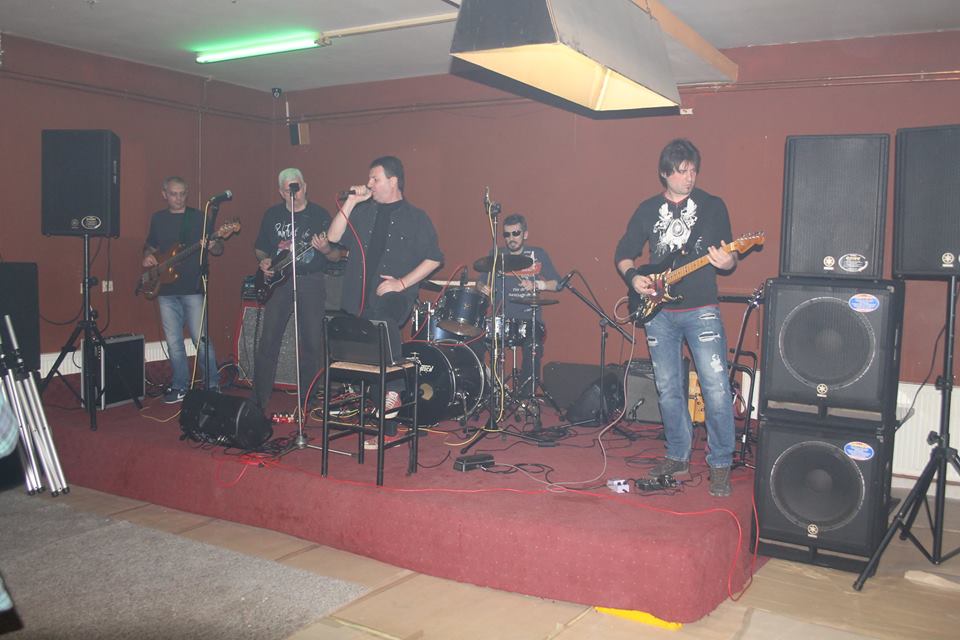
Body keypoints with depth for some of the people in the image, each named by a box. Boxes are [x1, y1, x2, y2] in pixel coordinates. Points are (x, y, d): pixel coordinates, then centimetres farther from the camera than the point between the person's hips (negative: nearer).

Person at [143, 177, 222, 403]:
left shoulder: (199, 217, 1)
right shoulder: (157, 219, 13)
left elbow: (219, 249, 1)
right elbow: (150, 245, 26)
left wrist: (213, 246, -22)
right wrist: (148, 256, 5)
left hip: (193, 289, -4)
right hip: (166, 290, 4)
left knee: (201, 339, -6)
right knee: (173, 342, 7)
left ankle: (212, 385, 6)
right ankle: (180, 387, 18)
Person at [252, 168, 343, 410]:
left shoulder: (320, 215, 1)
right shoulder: (272, 215, 9)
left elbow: (337, 256, 0)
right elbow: (260, 248, 19)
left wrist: (326, 250, -21)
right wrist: (264, 261, -1)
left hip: (311, 282, -2)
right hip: (278, 281, 2)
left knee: (312, 342, -1)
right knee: (268, 341, -1)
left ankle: (307, 400, 12)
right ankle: (259, 400, 9)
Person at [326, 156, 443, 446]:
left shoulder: (415, 217, 2)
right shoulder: (363, 212, 14)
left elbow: (433, 258, -2)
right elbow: (334, 237, 5)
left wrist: (401, 283, -11)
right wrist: (351, 202, -2)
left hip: (394, 297, -5)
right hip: (360, 299, 5)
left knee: (383, 319, -39)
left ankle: (394, 389, -26)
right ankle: (385, 429, 19)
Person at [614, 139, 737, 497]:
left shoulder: (712, 206, 3)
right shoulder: (647, 210, 9)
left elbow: (728, 257, 3)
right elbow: (623, 253, 14)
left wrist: (727, 262, -20)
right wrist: (632, 277, -5)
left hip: (701, 309, -2)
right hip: (658, 310, 3)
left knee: (716, 387, -9)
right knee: (668, 388, 8)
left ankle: (720, 464, 4)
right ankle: (678, 457, 22)